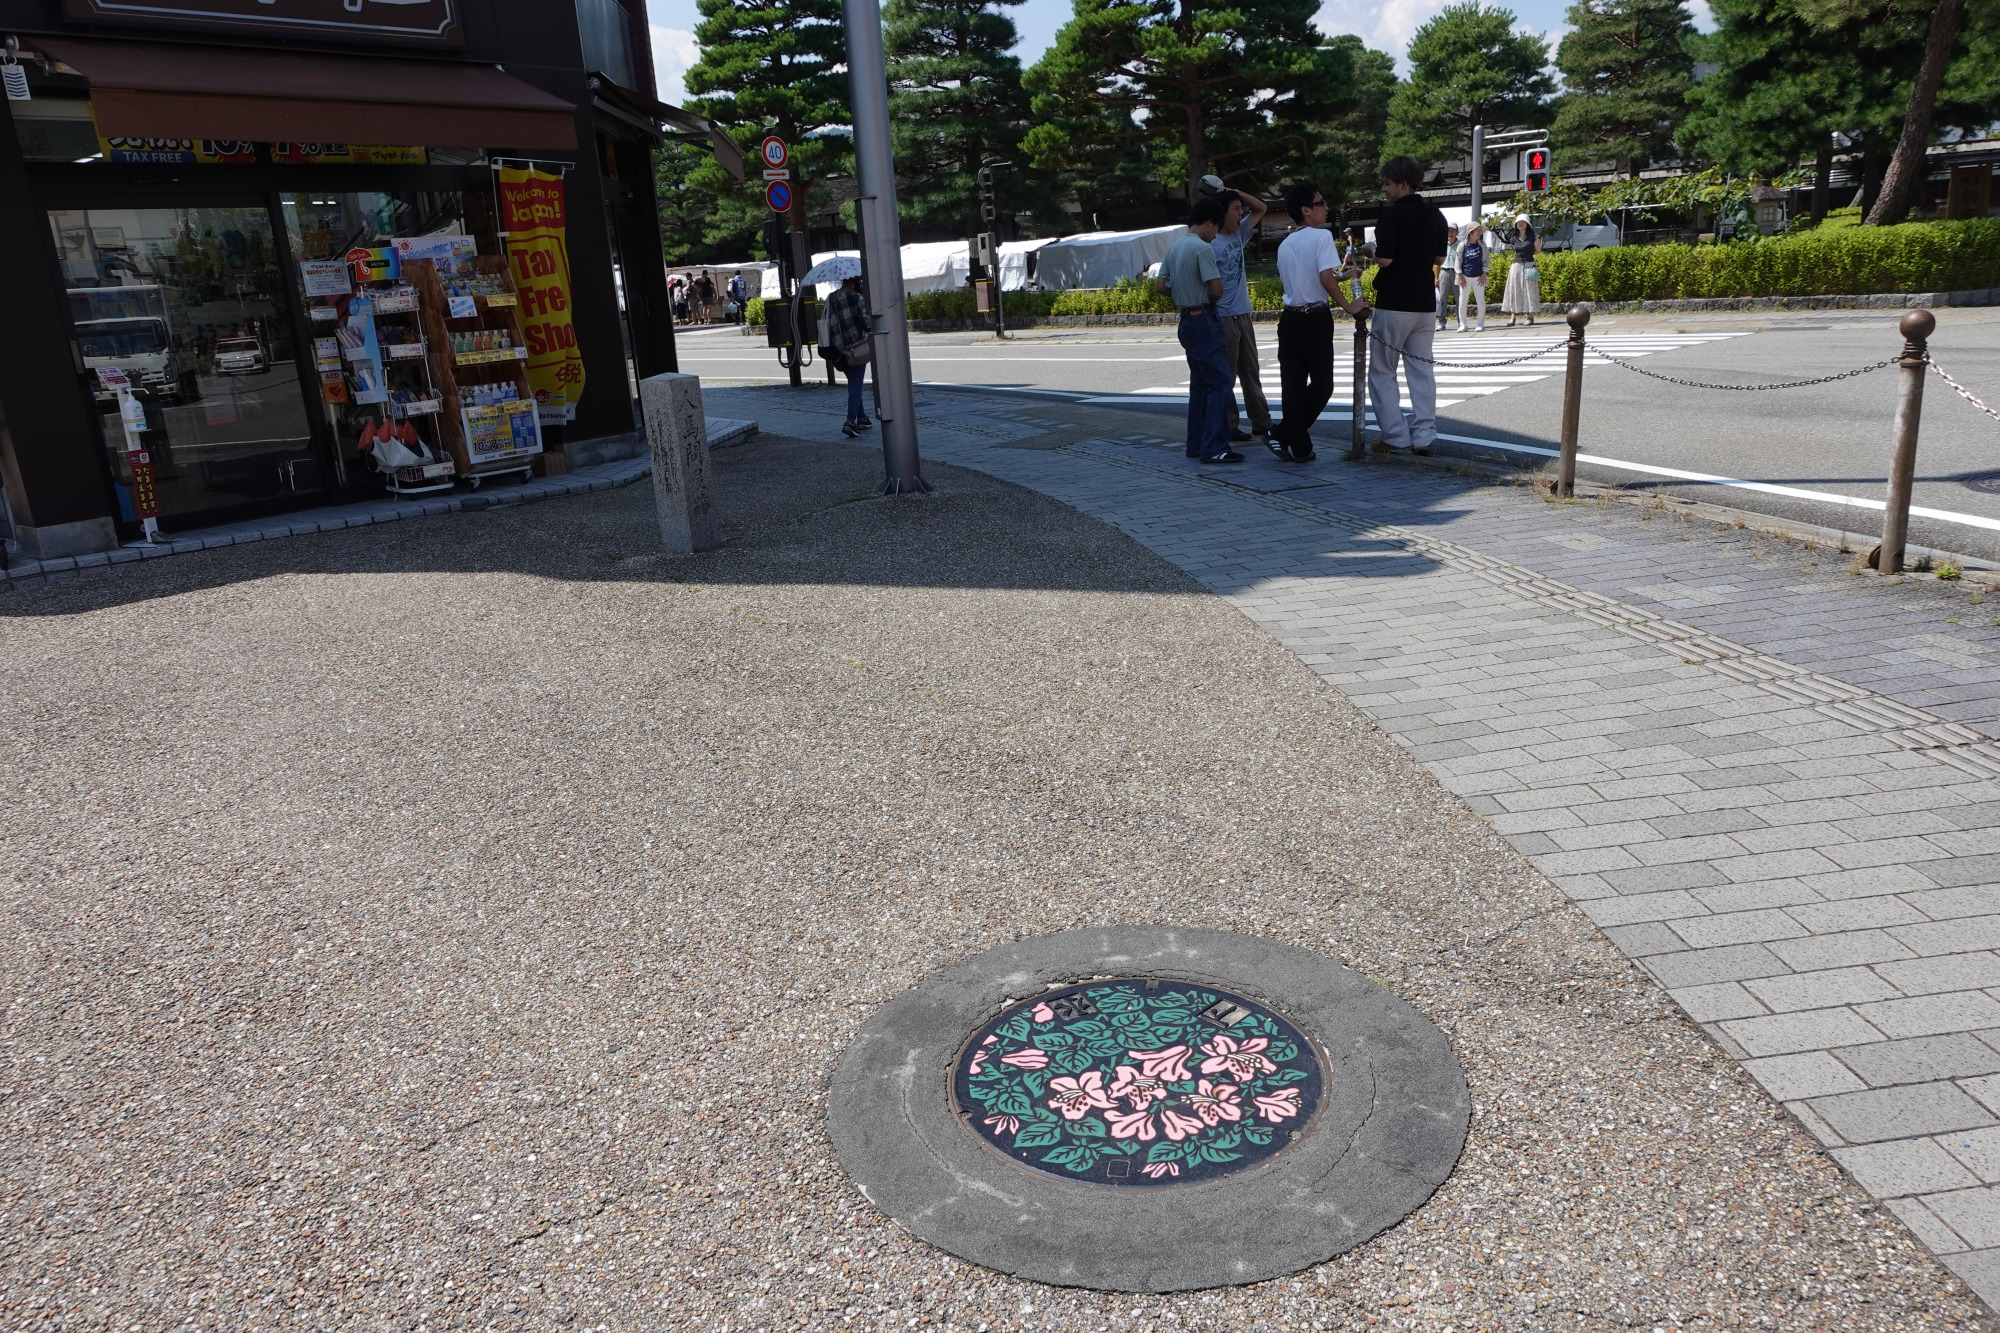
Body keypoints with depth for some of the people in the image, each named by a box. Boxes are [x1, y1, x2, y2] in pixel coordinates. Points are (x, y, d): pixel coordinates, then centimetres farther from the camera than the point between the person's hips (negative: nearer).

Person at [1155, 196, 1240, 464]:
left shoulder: (1175, 247, 11)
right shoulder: (1203, 248, -15)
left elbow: (1162, 286, 15)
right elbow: (1217, 289, -17)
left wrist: (1186, 295, 12)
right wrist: (1209, 301, 3)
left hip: (1187, 320, 9)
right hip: (1204, 320, -9)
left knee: (1199, 385, 14)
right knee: (1219, 383, -9)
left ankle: (1196, 445, 17)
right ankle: (1214, 448, -12)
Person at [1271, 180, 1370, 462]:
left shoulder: (1284, 245, 14)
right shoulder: (1321, 236, -9)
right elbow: (1326, 278, -18)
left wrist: (1342, 276, 26)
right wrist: (1348, 307, -8)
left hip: (1290, 318, 7)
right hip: (1316, 318, -7)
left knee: (1293, 383, 5)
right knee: (1322, 383, 6)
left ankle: (1299, 447, 5)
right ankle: (1285, 434, 3)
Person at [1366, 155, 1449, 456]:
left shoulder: (1392, 214, -13)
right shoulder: (1435, 215, 10)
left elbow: (1384, 259, -18)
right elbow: (1439, 259, 16)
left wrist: (1372, 251, 2)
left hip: (1394, 304, -7)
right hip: (1425, 304, 7)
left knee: (1382, 372, 3)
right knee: (1422, 370, 9)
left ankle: (1395, 436, 0)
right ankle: (1423, 437, 5)